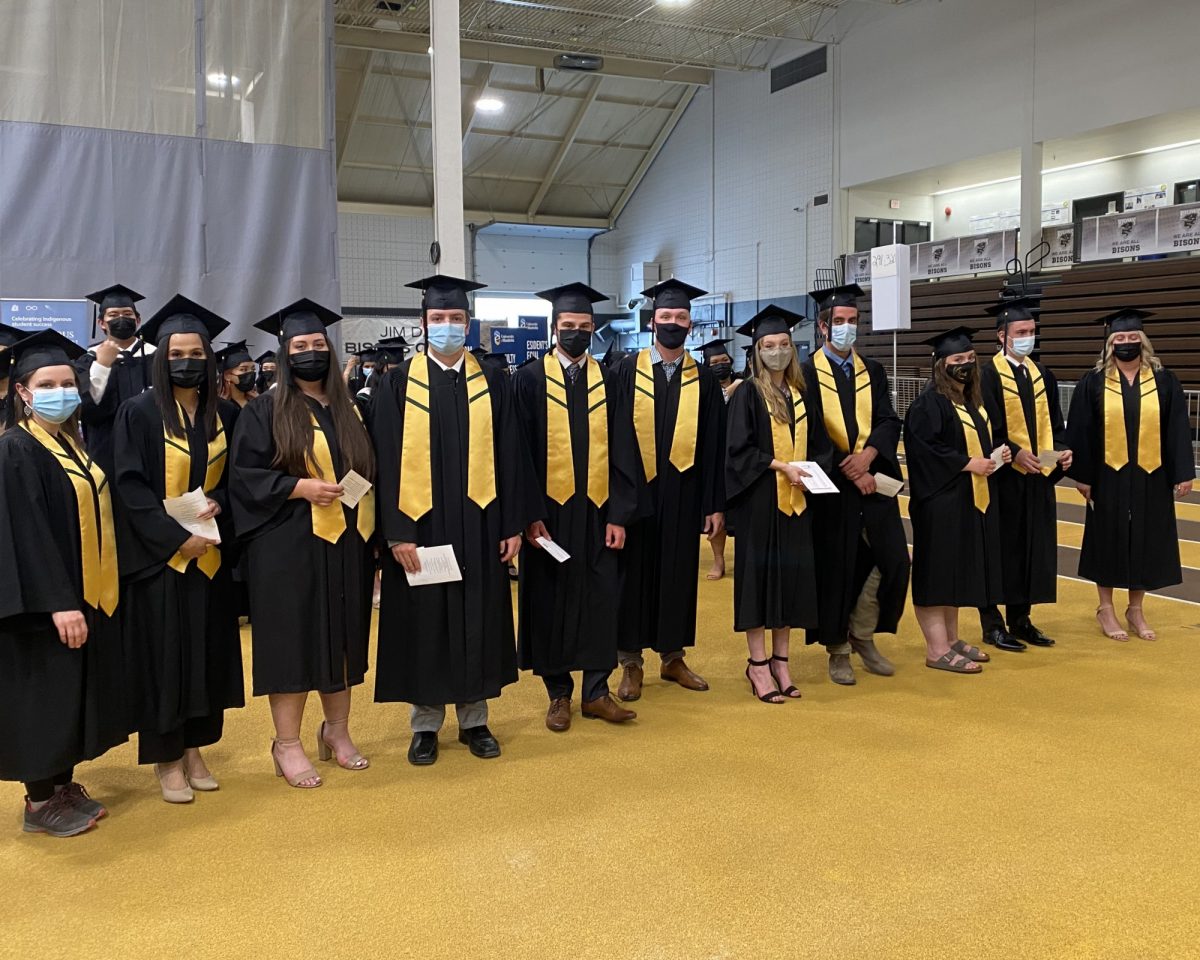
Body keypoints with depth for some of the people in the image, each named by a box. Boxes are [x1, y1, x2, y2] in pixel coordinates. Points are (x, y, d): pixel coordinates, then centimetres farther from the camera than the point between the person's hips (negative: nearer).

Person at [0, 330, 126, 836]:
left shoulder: (72, 443, 10)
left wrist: (88, 595, 14)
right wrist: (58, 604, -25)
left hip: (88, 595, 8)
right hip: (45, 605, -8)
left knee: (76, 695, 15)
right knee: (45, 698, 1)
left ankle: (63, 787, 27)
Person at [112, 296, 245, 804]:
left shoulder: (224, 414, 6)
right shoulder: (138, 413, -5)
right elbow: (130, 486, -10)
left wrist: (218, 502, -10)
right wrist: (176, 537, -17)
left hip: (210, 553, 4)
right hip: (158, 554, -4)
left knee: (206, 652, 8)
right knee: (163, 653, 1)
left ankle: (194, 749, 21)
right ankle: (166, 759, 14)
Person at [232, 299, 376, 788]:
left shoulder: (348, 409, 13)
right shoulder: (264, 411, -3)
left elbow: (369, 468, 18)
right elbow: (245, 476, -8)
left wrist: (369, 516, 5)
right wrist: (300, 487, -20)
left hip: (346, 544, 5)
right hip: (289, 546, -5)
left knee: (342, 636, 11)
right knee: (293, 640, -1)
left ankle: (337, 731, 25)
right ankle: (287, 744, 11)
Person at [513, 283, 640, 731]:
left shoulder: (606, 380, 7)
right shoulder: (530, 378, -2)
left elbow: (621, 453, 4)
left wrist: (618, 515, -4)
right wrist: (529, 515, -12)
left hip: (597, 510, 2)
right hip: (548, 511, -2)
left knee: (600, 600, 5)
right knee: (550, 601, 6)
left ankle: (596, 691, 18)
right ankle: (558, 694, 19)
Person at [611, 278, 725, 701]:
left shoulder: (703, 379, 5)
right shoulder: (627, 372, -1)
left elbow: (714, 445, 3)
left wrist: (715, 504, -1)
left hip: (682, 494, 2)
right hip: (634, 491, -2)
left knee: (678, 573, 10)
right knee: (634, 572, 6)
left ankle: (673, 657, 24)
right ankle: (631, 662, 17)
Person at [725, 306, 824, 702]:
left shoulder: (801, 395, 12)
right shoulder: (747, 395, -4)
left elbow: (817, 445, 14)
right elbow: (738, 449, -11)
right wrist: (782, 467, -19)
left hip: (796, 500, 5)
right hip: (759, 500, -5)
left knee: (792, 575, 6)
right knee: (759, 576, -2)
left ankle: (780, 661, 16)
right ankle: (758, 664, 8)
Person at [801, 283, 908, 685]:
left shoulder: (872, 372, 12)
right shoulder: (807, 374, -3)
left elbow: (889, 422, 3)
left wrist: (868, 454, -16)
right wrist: (848, 470, -16)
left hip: (873, 480, 4)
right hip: (832, 485, -4)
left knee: (892, 559, -1)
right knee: (835, 568, 1)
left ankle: (863, 636, 20)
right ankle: (838, 651, 16)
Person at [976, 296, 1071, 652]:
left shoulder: (1042, 375, 13)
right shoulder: (987, 375, -8)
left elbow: (1053, 422, 14)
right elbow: (986, 428, -13)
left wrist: (1062, 449, -4)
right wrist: (1015, 452, -24)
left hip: (1039, 477, 7)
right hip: (1003, 477, -7)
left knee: (1034, 549, 10)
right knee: (1001, 549, 0)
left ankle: (1020, 619, 21)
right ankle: (992, 623, 10)